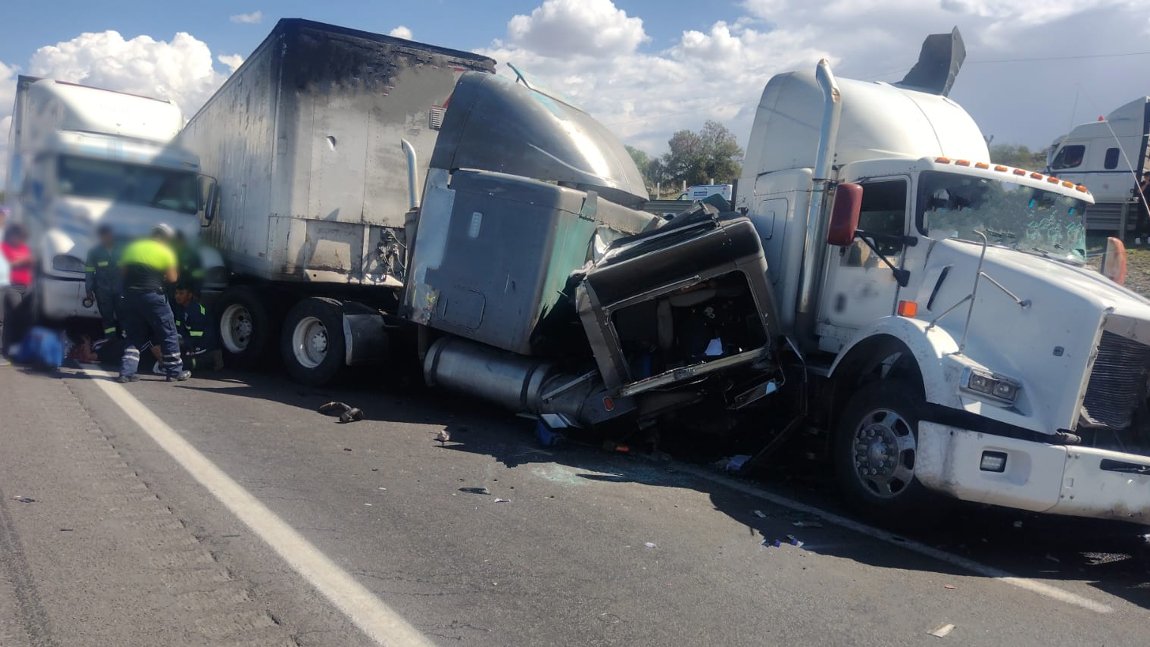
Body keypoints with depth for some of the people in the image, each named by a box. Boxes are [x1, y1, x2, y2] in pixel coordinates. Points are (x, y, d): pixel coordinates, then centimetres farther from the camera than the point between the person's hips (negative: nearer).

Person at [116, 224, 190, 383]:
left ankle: (127, 371, 4)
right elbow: (172, 278, 1)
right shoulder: (165, 252, -2)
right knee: (168, 334, 6)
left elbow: (122, 273, 14)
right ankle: (175, 371, 8)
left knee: (134, 336, 14)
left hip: (129, 296, 5)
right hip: (152, 296, -5)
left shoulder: (132, 247, 14)